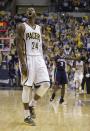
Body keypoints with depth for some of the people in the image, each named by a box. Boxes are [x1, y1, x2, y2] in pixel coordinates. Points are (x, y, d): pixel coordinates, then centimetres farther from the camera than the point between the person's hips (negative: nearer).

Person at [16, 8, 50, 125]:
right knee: (27, 87, -3)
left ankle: (31, 105, 15)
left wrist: (42, 61, 14)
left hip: (38, 58, 6)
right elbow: (19, 46, -9)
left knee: (46, 84, -6)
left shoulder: (39, 28, 17)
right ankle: (27, 116, 6)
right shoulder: (22, 26, -2)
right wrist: (23, 64, -18)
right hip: (27, 58, -6)